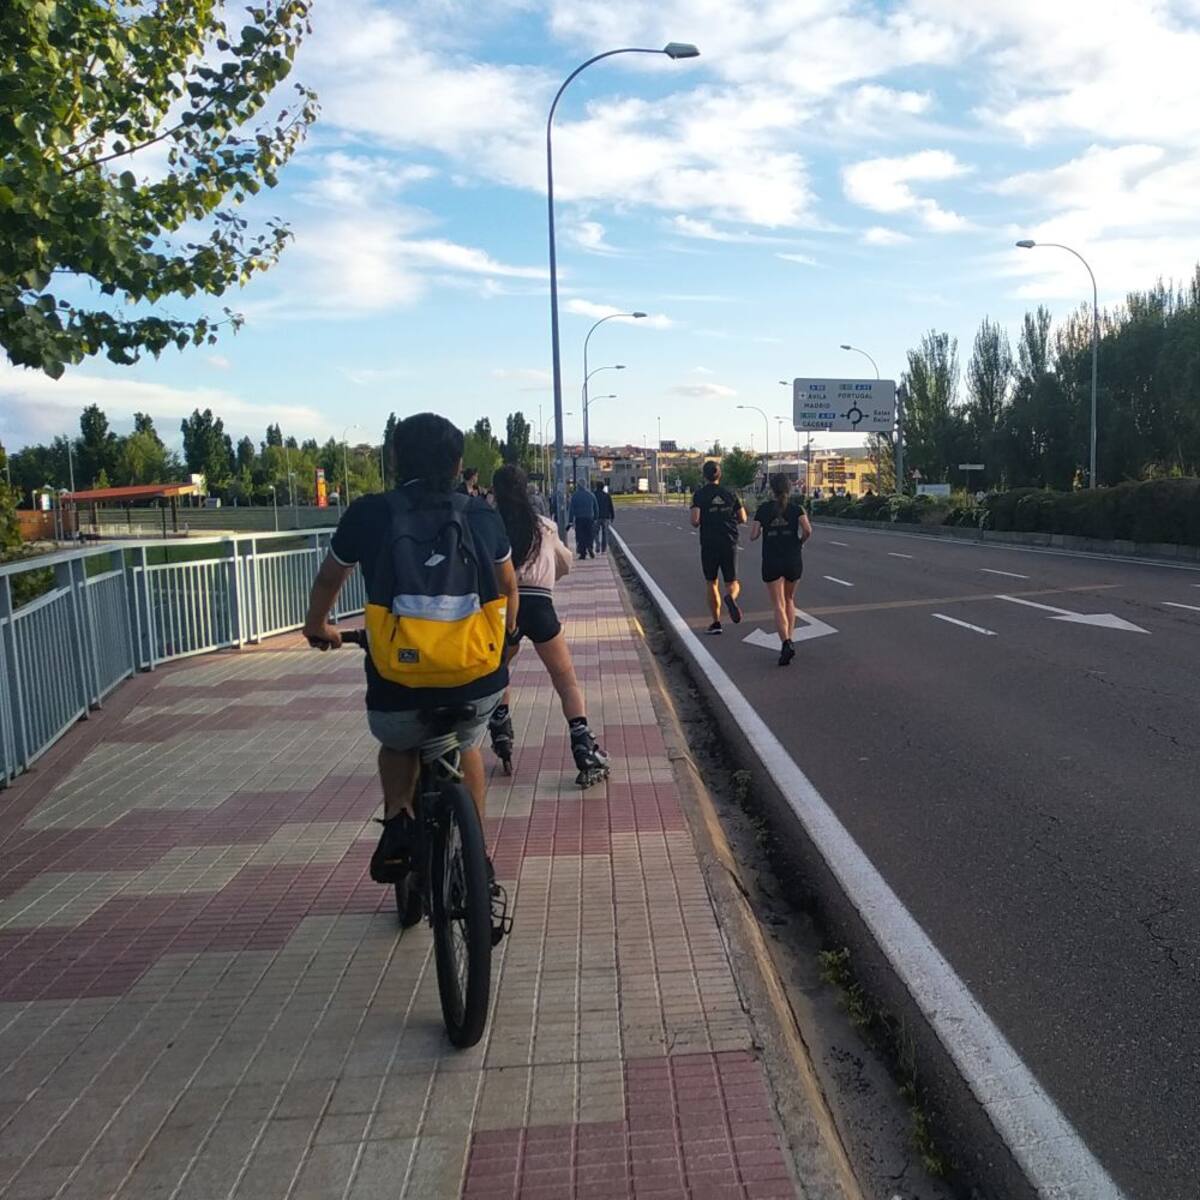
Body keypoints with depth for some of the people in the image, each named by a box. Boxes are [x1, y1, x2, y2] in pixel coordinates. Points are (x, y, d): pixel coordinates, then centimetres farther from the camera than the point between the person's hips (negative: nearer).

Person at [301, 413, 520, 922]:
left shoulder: (369, 513, 1)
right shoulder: (482, 516, 6)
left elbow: (328, 580, 19)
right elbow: (508, 586, 23)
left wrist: (318, 625, 39)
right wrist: (507, 631, 44)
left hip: (399, 686, -1)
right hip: (479, 680, 1)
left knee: (398, 744, 34)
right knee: (465, 747, 33)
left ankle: (397, 822, 12)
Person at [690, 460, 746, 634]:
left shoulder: (700, 494, -4)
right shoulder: (729, 494, 6)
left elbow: (695, 520, -15)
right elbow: (743, 519, 7)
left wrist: (696, 524, 8)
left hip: (709, 545, -1)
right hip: (729, 544, 2)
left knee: (712, 583, 12)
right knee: (732, 583, 8)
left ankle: (716, 622, 11)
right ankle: (730, 597, -27)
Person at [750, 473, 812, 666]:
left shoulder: (764, 508, 0)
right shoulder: (796, 507, 0)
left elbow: (753, 536, -3)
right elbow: (808, 529, -15)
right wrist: (801, 541, 4)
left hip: (771, 562, -1)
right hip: (793, 561, 1)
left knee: (779, 605, -2)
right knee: (789, 600, 22)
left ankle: (786, 643, -20)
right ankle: (789, 640, 16)